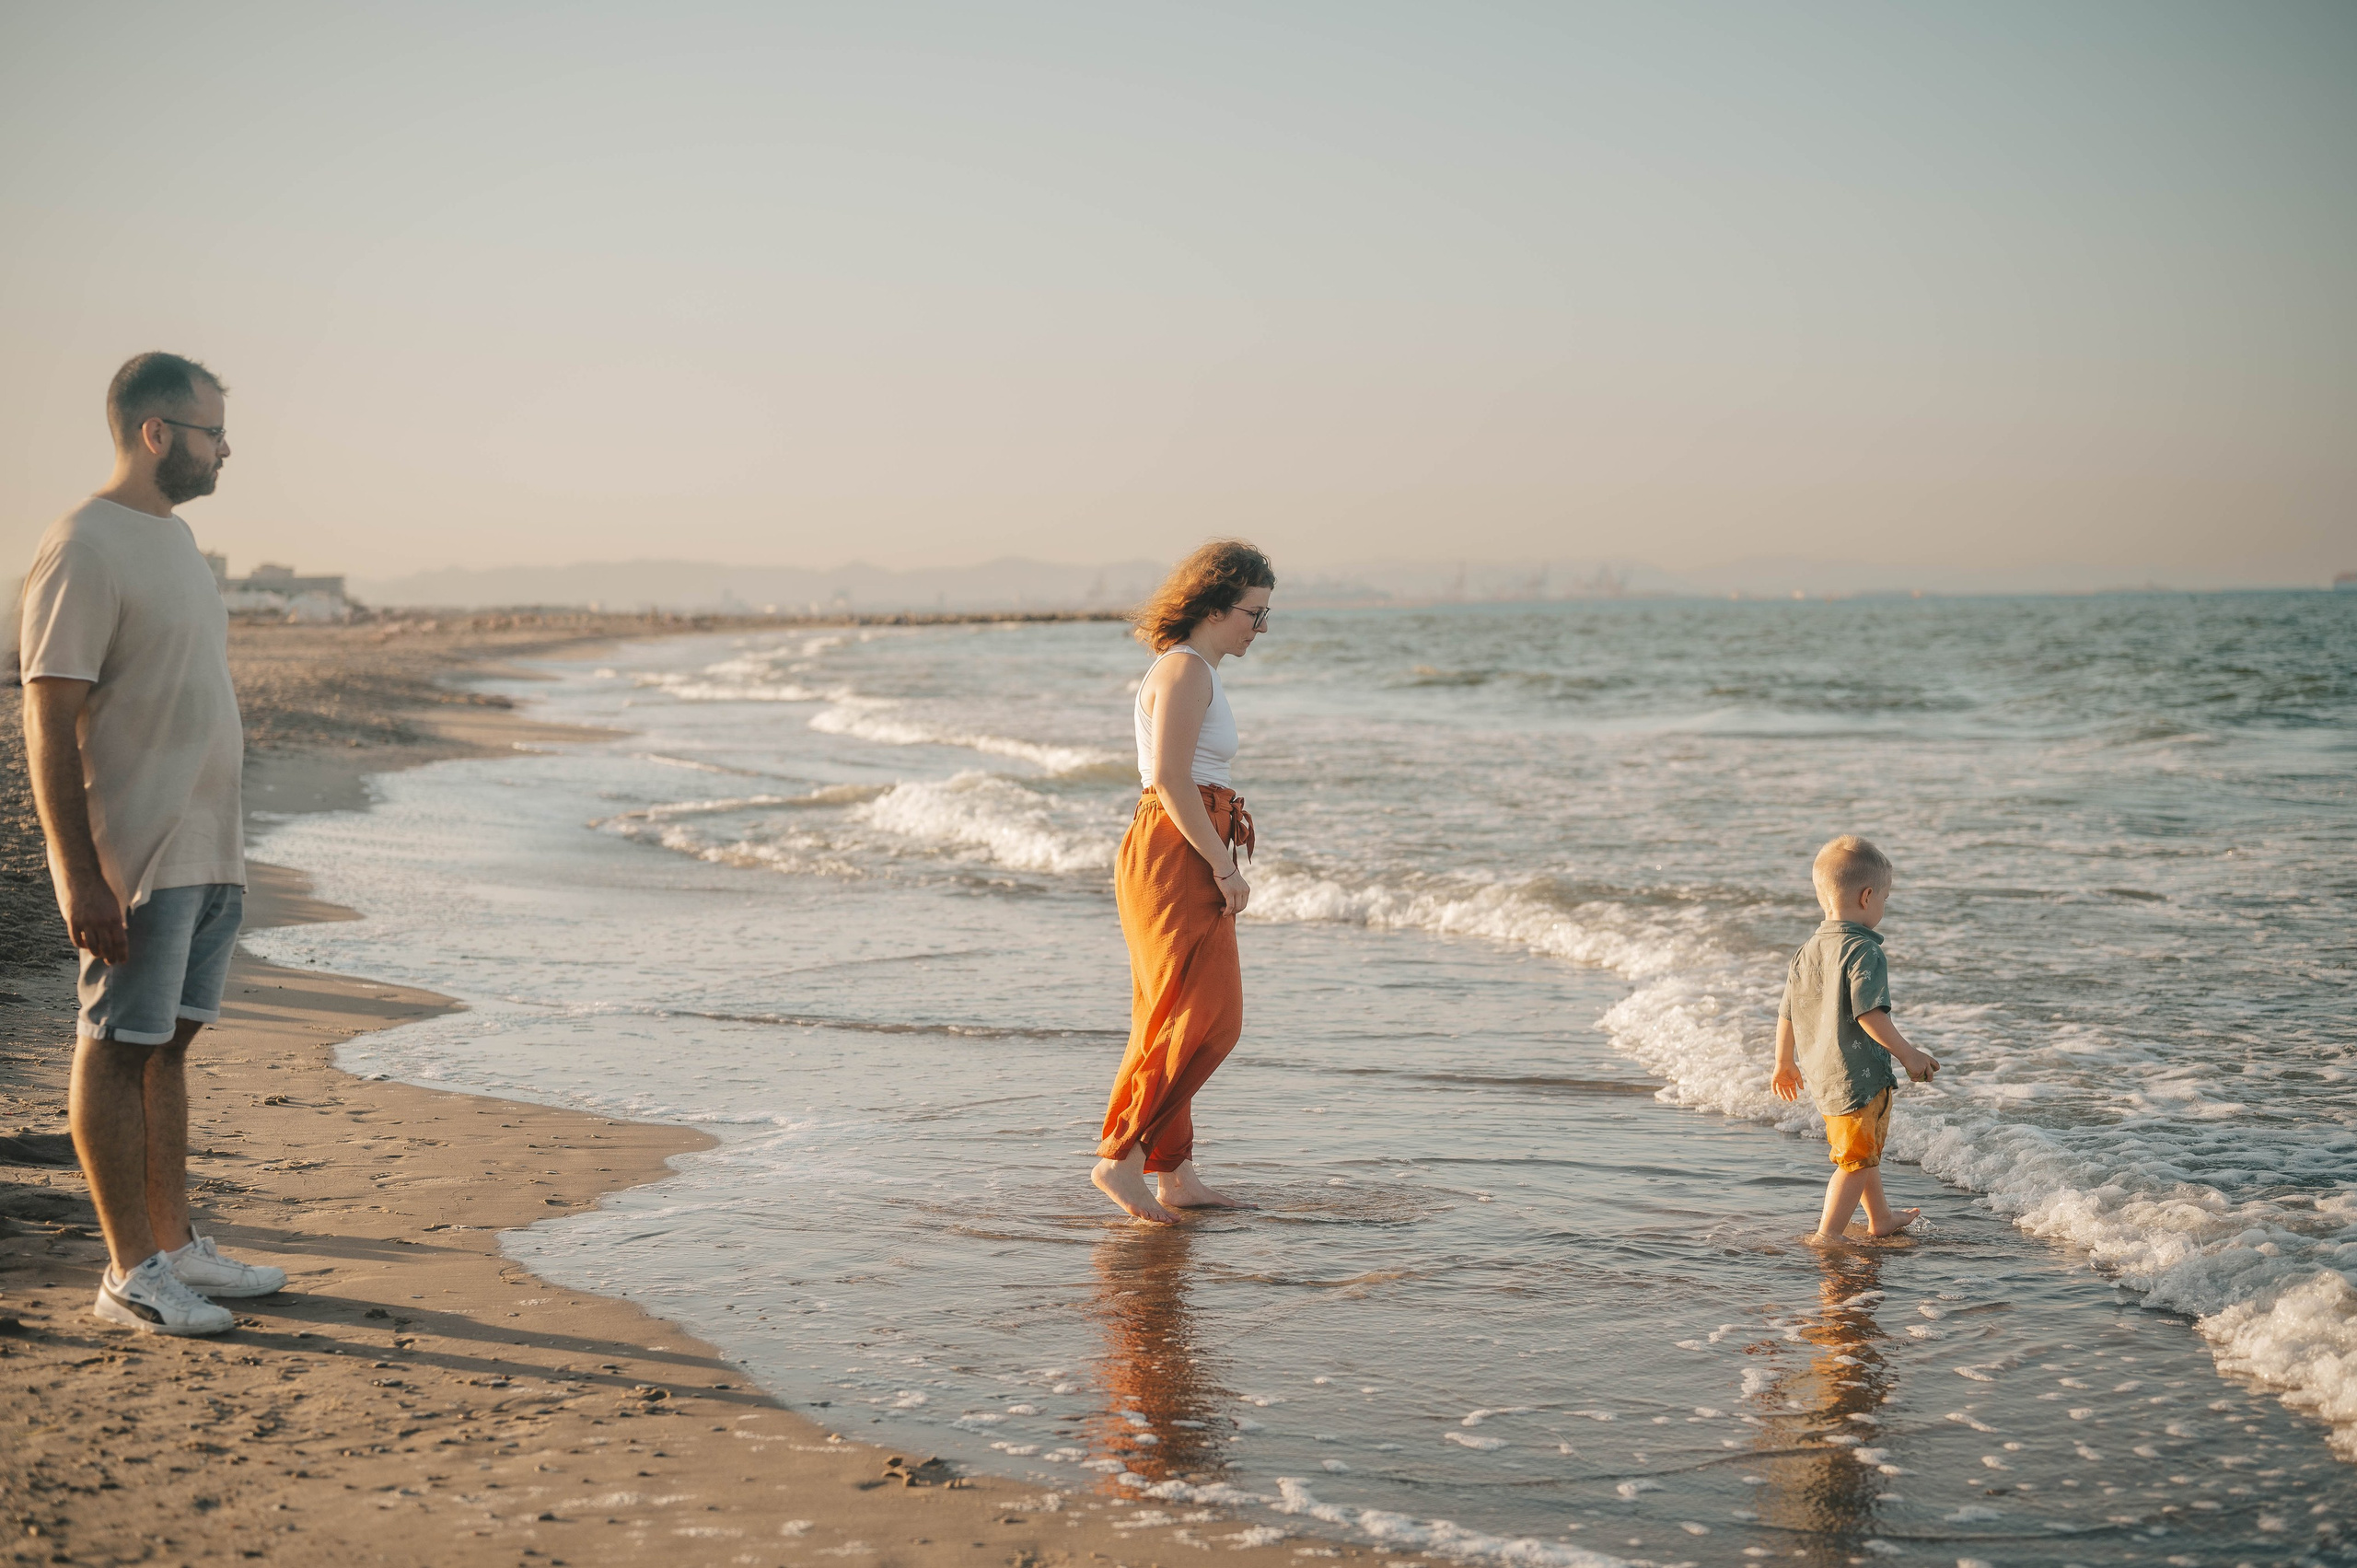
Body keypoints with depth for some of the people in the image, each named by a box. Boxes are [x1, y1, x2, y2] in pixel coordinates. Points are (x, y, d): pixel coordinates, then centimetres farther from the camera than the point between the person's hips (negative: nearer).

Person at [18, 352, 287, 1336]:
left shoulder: (174, 539, 16)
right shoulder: (83, 551, -13)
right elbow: (49, 726, -17)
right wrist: (79, 876, -21)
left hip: (205, 850, 9)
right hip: (134, 860, -9)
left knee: (169, 1042, 13)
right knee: (118, 1052, -2)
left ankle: (175, 1245, 20)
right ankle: (130, 1275, 4)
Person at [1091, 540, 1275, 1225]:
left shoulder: (1196, 671, 18)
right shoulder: (1185, 669, -13)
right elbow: (1170, 780, -21)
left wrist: (1223, 866, 18)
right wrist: (1225, 865, -18)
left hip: (1187, 860, 10)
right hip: (1172, 856, -10)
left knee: (1174, 1023, 11)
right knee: (1205, 1019, -12)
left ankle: (1175, 1175, 15)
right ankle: (1121, 1155, -11)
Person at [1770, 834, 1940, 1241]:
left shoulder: (1807, 951, 7)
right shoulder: (1864, 951, -18)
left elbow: (1786, 1014, 12)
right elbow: (1869, 1014, -26)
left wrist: (1784, 1064, 24)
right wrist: (1907, 1054, -18)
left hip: (1821, 1073, 9)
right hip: (1859, 1075, -9)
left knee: (1865, 1150, 26)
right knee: (1856, 1160, 0)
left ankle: (1881, 1219, 42)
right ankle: (1827, 1236, -1)